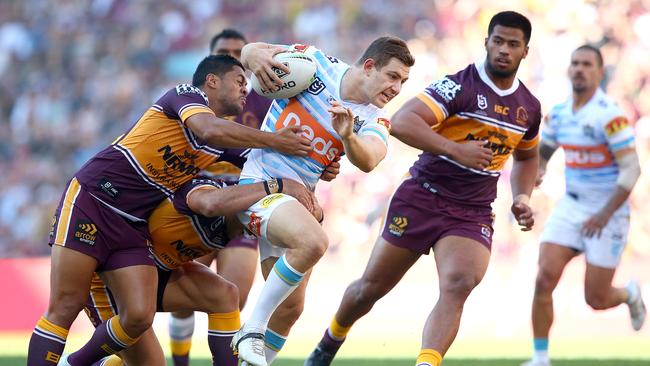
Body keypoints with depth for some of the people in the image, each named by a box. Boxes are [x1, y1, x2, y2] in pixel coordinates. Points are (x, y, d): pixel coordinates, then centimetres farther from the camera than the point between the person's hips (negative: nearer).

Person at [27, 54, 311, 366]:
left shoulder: (227, 145, 15)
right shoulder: (188, 94, -7)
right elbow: (210, 130, -28)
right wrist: (273, 141, -20)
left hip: (133, 226, 7)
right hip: (90, 199, -7)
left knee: (139, 317, -8)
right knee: (65, 308, -13)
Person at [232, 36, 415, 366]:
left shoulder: (374, 121, -1)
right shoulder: (315, 63, -7)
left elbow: (367, 161, -23)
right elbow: (249, 51, 3)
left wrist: (348, 136, -44)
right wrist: (254, 55, -21)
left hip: (299, 199, 6)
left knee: (291, 307, 9)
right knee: (313, 241, -33)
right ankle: (253, 328, -22)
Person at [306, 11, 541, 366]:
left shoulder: (529, 107, 7)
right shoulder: (460, 86, -13)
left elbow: (526, 156, 29)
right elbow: (402, 122, -26)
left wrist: (521, 198, 12)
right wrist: (456, 150, -33)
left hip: (472, 213, 3)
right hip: (421, 199, -3)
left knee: (458, 284, -27)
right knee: (371, 287, 9)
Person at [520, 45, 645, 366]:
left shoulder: (609, 115, -19)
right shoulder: (559, 113, 3)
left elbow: (631, 169, -22)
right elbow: (543, 150, 21)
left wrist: (605, 214, -29)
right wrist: (536, 170, -2)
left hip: (607, 213, -5)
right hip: (570, 207, 5)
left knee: (596, 299, 0)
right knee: (545, 279, -12)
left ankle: (630, 295, 36)